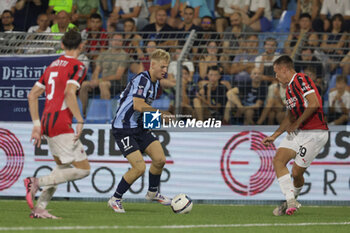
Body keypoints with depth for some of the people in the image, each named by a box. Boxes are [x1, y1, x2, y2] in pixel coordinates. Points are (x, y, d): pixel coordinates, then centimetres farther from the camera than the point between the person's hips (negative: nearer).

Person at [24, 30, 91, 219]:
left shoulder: (53, 66, 18)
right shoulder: (77, 67, -6)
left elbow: (32, 95, 18)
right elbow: (69, 93, -23)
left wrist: (37, 125, 20)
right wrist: (80, 121, -20)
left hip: (46, 122, 9)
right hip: (61, 124, -9)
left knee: (63, 167, 22)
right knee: (83, 169, -5)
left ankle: (39, 208, 13)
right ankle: (36, 182, -14)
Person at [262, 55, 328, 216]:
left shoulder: (301, 79, -11)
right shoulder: (288, 89, 18)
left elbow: (314, 104, -21)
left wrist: (296, 124, -14)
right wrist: (274, 136, 26)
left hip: (315, 133, -9)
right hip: (298, 132, 9)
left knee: (297, 171, -8)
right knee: (278, 160, -8)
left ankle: (292, 199, 11)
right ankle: (291, 202, -8)